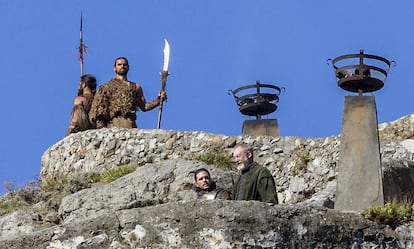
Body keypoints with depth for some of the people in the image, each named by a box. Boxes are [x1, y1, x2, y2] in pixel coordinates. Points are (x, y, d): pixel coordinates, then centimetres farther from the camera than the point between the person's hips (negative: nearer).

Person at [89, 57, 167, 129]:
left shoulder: (136, 87, 21)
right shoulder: (107, 87, 14)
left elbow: (144, 107, 21)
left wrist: (159, 100, 7)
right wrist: (101, 126, -6)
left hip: (131, 125, 2)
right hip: (114, 124, -2)